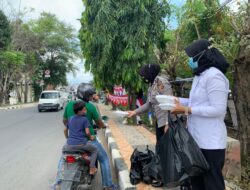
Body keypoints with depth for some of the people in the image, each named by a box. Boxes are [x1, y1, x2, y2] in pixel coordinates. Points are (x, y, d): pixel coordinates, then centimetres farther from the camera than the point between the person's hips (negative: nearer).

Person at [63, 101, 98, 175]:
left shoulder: (70, 118, 10)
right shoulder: (84, 119, -6)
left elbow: (65, 130, 19)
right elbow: (87, 132, -11)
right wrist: (90, 138, 8)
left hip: (70, 144, 5)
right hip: (81, 144, -4)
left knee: (64, 148, 39)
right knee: (94, 150, 21)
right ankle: (92, 168, 13)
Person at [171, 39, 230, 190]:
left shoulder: (214, 76, -18)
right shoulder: (200, 75, 13)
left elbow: (218, 109, -23)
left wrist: (187, 110, -21)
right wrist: (178, 100, 8)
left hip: (210, 142, -10)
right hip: (197, 139, 10)